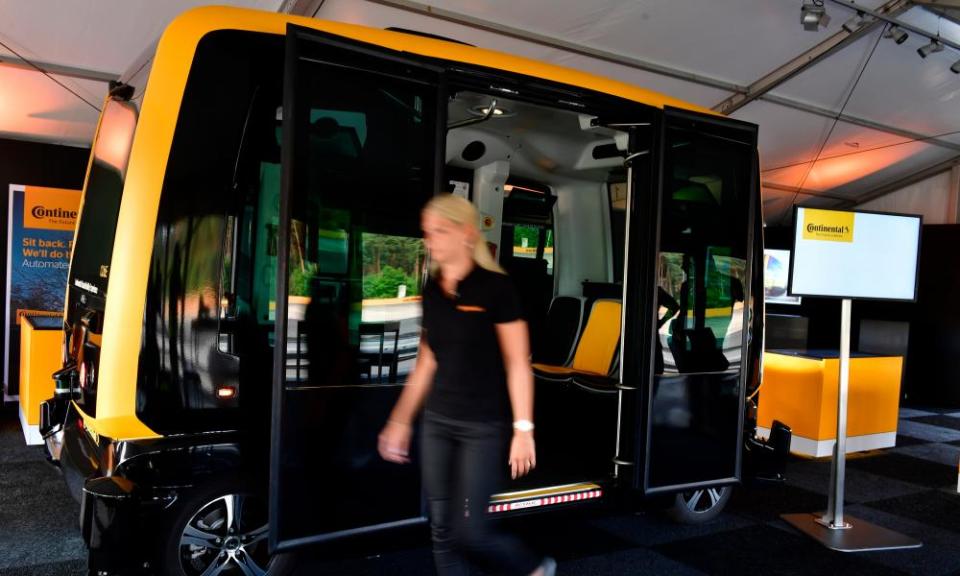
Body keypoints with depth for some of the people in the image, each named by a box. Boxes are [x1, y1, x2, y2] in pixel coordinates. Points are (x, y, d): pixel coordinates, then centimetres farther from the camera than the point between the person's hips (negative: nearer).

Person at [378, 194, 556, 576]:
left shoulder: (495, 287, -12)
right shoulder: (432, 291, 6)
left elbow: (518, 364, -12)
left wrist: (523, 429, -16)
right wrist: (400, 421, 14)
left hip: (485, 426, -6)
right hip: (437, 423, 6)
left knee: (468, 531, -5)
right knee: (442, 531, 9)